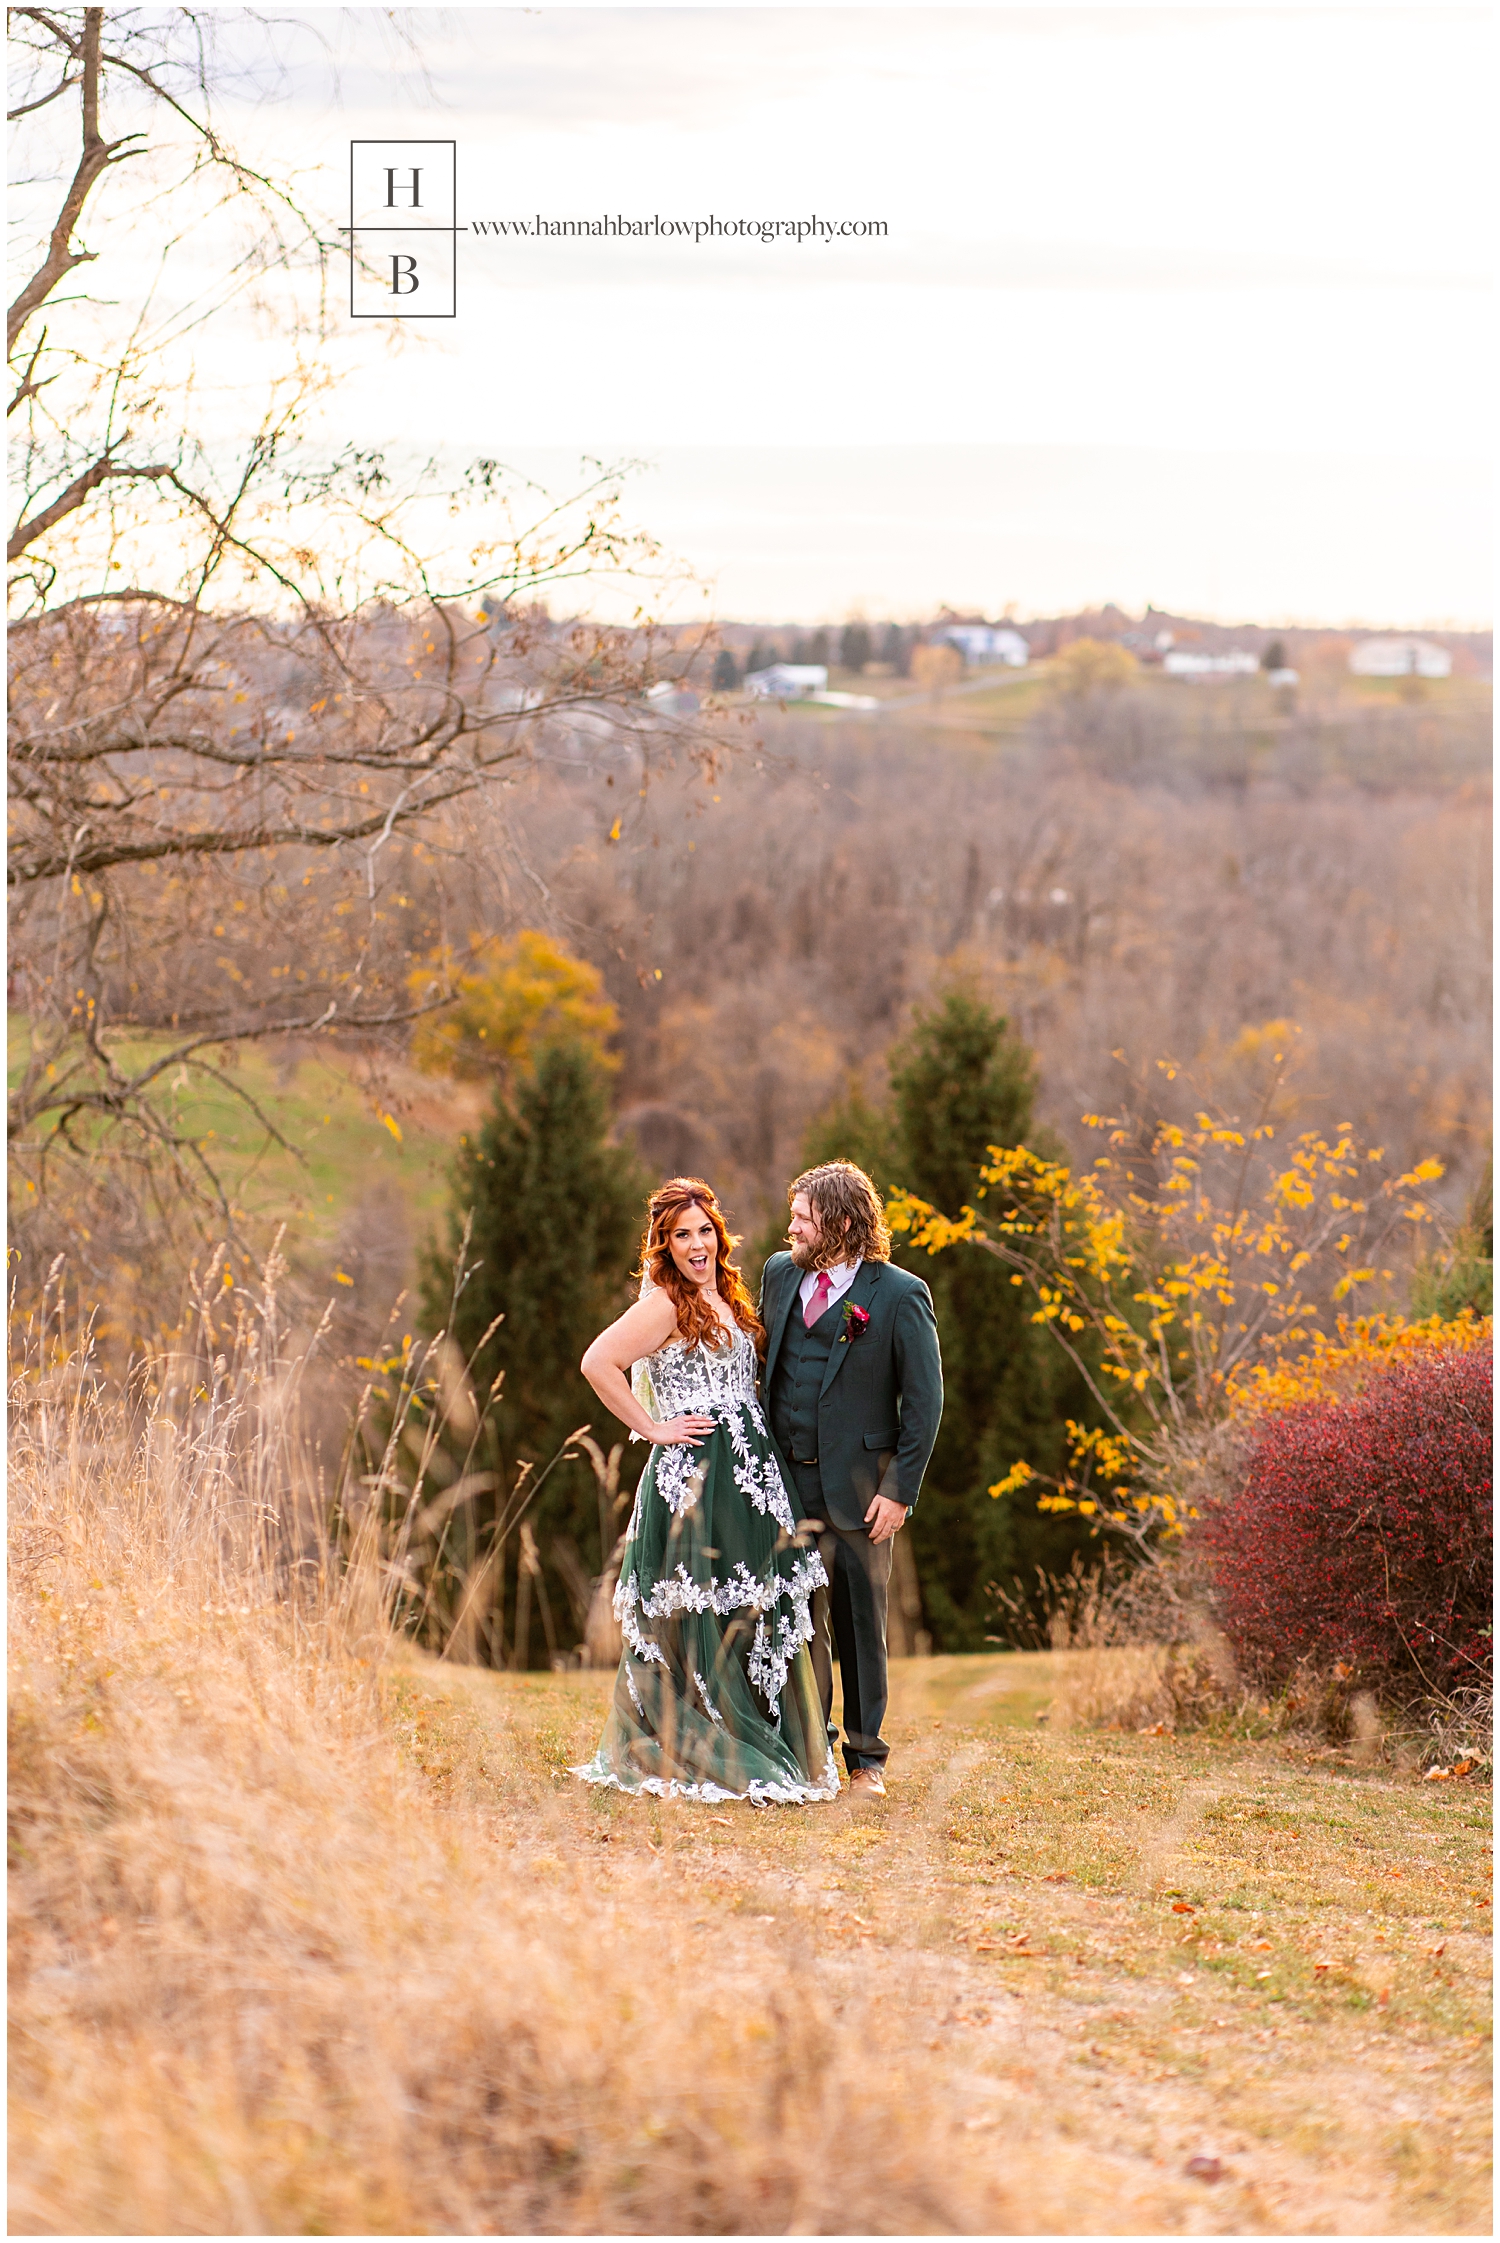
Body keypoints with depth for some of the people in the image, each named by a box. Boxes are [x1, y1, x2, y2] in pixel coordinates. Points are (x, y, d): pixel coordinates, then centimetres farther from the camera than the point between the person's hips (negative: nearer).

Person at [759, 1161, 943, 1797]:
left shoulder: (900, 1296, -6)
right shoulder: (779, 1274, 9)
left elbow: (925, 1401, -5)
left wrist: (900, 1490, -10)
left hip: (859, 1488, -4)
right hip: (787, 1481, 4)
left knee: (861, 1623, 4)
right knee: (799, 1618, 5)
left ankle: (866, 1757, 13)